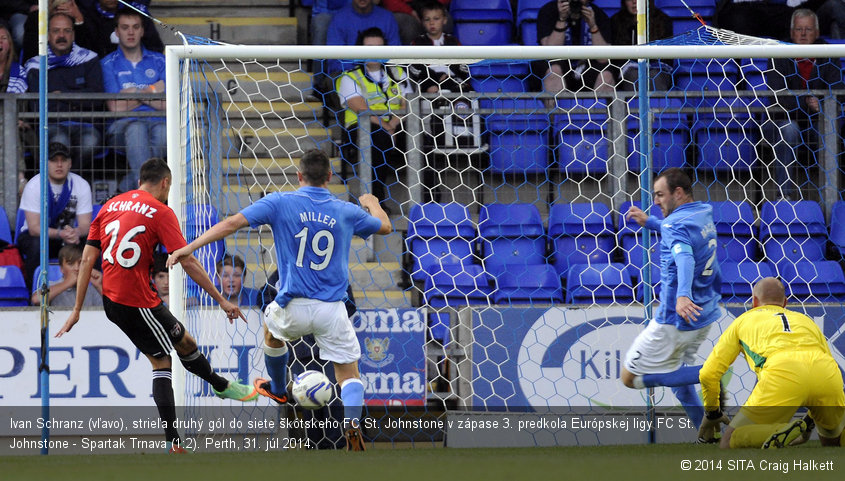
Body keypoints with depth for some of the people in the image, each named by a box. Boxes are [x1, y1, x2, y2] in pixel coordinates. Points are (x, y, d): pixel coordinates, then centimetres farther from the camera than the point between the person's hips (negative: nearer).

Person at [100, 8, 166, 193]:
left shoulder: (158, 61, 19)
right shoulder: (108, 64, 13)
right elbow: (116, 107, 0)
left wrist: (136, 93, -1)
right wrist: (152, 91, 5)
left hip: (156, 122, 2)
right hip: (123, 125, -2)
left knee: (164, 130, -37)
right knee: (136, 129, -39)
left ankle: (127, 187, -29)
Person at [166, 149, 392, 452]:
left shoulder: (280, 203, -5)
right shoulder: (346, 212, 3)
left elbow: (232, 223, -11)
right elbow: (385, 227, 21)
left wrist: (189, 247, -7)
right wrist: (372, 203, 43)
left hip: (294, 307, 0)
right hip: (332, 310, 0)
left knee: (272, 326, 35)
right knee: (349, 374, 7)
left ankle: (278, 390, 55)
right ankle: (352, 422, -22)